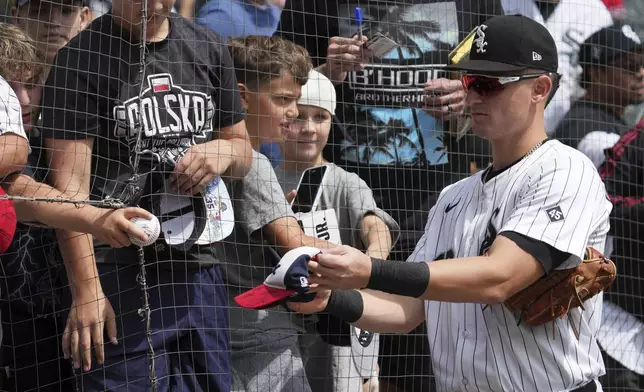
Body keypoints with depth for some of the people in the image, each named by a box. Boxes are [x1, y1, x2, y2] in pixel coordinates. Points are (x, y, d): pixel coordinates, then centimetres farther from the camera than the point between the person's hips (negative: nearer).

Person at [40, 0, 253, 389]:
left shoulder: (208, 48, 11)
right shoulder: (82, 56, -6)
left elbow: (243, 153, 22)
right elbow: (71, 182, -11)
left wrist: (225, 150, -3)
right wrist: (86, 290, -18)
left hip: (198, 271, 5)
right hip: (119, 274, -5)